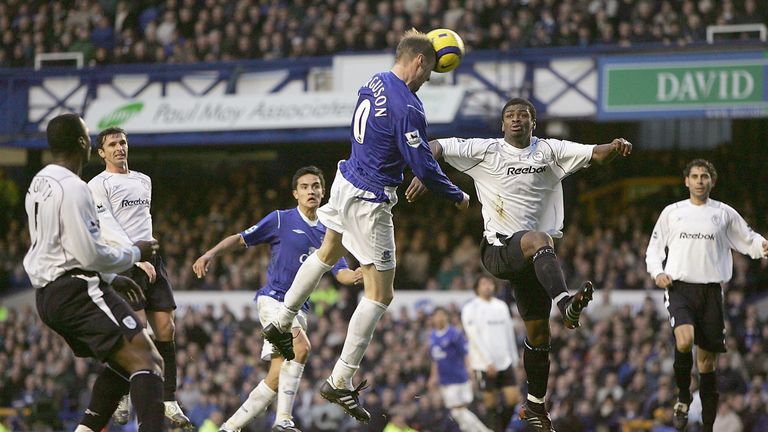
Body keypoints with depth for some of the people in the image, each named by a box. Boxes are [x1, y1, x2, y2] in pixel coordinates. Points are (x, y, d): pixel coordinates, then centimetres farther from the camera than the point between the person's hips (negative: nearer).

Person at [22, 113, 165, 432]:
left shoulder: (39, 184, 16)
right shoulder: (72, 188, -15)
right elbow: (90, 254, -19)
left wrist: (110, 279, 25)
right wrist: (134, 254, -2)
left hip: (48, 294, 10)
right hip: (77, 289, -10)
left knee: (122, 363, 22)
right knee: (145, 361, -18)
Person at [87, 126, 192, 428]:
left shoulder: (144, 181, 20)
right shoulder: (98, 185, -2)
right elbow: (110, 229, -11)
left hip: (150, 258, 7)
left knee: (165, 329, -3)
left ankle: (169, 401, -1)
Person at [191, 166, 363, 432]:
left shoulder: (327, 234, 15)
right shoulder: (281, 220, 1)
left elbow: (341, 273, 5)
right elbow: (241, 239, 3)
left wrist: (356, 276, -18)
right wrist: (211, 254, -12)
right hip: (273, 298, -6)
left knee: (278, 378, 1)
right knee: (300, 347, -30)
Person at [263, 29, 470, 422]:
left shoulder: (375, 83, 1)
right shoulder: (407, 107, -25)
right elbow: (423, 167, -20)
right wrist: (457, 197, -5)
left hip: (346, 180, 9)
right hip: (369, 203, -9)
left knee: (328, 253, 35)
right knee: (380, 294, -2)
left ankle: (281, 324, 48)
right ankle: (341, 381, -2)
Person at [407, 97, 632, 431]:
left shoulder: (550, 151, 8)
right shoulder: (486, 151, 2)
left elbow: (596, 154, -1)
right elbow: (437, 147, -2)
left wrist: (615, 147, -23)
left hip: (532, 258, 4)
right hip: (498, 249, -4)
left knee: (538, 334, 6)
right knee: (538, 239, -38)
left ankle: (534, 405, 22)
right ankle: (566, 303, -60)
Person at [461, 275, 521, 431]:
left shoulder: (501, 306, 12)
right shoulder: (470, 308, -5)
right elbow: (474, 337, -12)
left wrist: (514, 358, 13)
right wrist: (488, 362, -17)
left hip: (505, 361, 5)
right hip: (484, 364, -5)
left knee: (513, 398, -3)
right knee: (491, 401, -2)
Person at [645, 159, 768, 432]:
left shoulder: (724, 213, 9)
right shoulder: (672, 212, 10)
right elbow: (654, 248, 16)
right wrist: (657, 273, -3)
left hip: (711, 291, 1)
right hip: (679, 288, -1)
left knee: (707, 360, 3)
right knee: (685, 340, -27)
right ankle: (683, 398, -3)